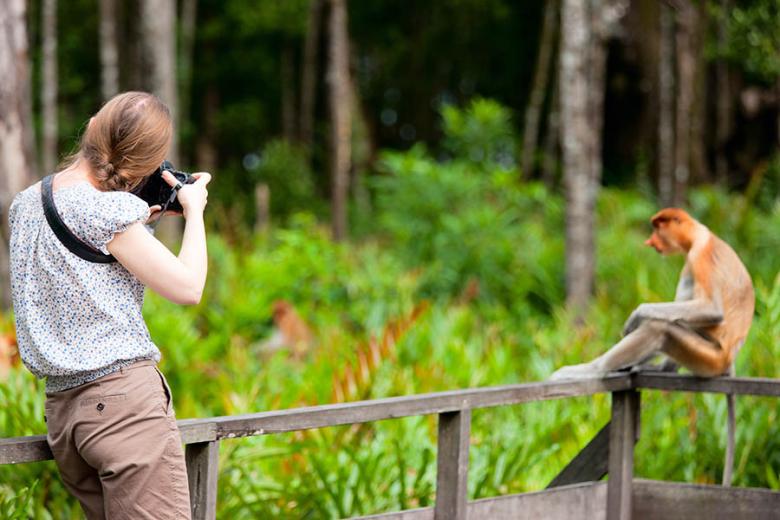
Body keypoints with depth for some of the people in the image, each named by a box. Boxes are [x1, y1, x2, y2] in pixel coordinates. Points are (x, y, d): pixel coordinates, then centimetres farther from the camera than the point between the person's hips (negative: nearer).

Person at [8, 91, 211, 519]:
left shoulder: (25, 204, 13)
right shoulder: (108, 209, -12)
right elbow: (187, 288, -9)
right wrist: (194, 211, 5)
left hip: (61, 407, 8)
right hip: (124, 392, -8)